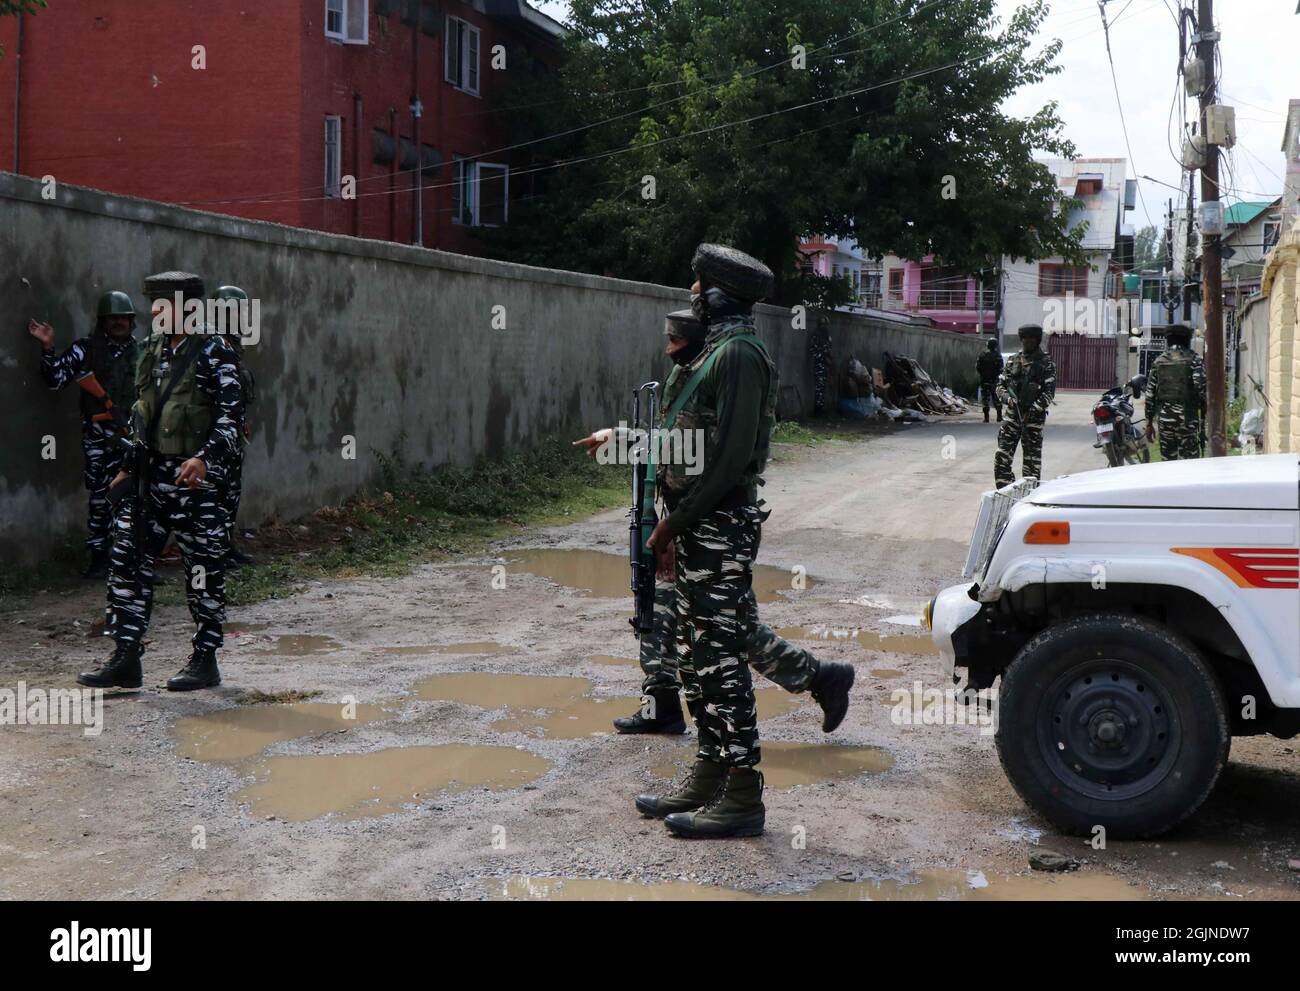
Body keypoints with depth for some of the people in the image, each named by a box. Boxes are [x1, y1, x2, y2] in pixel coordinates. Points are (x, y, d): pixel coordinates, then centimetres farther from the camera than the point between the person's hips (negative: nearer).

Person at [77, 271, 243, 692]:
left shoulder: (213, 352, -7)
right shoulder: (154, 352, 15)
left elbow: (230, 415, -13)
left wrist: (204, 457, -26)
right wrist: (129, 466, 19)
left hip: (196, 477, -7)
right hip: (151, 475, 7)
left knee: (203, 569, 0)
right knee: (127, 559, 2)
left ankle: (205, 660, 11)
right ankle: (125, 660, 8)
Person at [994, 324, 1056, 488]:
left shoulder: (1046, 363, -2)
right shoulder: (1014, 360, 11)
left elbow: (1049, 391, -8)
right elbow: (1001, 384, 12)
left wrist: (1033, 410, -17)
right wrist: (1007, 398, -9)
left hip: (1034, 416, -4)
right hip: (1013, 413, 4)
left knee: (1032, 459, 0)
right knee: (1002, 456, -2)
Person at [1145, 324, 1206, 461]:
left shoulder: (1159, 361, 10)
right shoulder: (1194, 360, -2)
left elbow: (1150, 394, 10)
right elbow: (1201, 388, -12)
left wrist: (1149, 423, 15)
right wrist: (1205, 416, -5)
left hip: (1164, 418, 4)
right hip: (1187, 418, -4)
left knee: (1167, 461, 9)